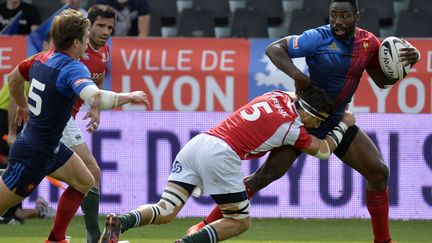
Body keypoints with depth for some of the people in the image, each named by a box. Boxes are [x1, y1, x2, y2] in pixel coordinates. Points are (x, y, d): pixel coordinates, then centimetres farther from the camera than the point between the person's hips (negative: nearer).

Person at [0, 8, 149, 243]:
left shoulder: (42, 58, 1)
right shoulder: (73, 68, -26)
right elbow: (96, 98, -45)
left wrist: (22, 105, 37)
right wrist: (129, 97, -29)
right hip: (33, 155, -10)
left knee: (85, 183, 18)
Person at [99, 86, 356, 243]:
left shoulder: (279, 95, 20)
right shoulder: (293, 128, 3)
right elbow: (324, 149, 22)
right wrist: (343, 125, 36)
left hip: (196, 143, 7)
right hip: (220, 155, -7)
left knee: (164, 212, 4)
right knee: (240, 222, 10)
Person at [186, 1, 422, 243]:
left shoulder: (368, 42, -3)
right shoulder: (319, 38, -20)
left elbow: (382, 79, 10)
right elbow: (274, 49, -20)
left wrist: (407, 61, -7)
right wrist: (297, 75, -35)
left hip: (338, 122, 6)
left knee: (379, 172, 0)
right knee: (266, 175, -13)